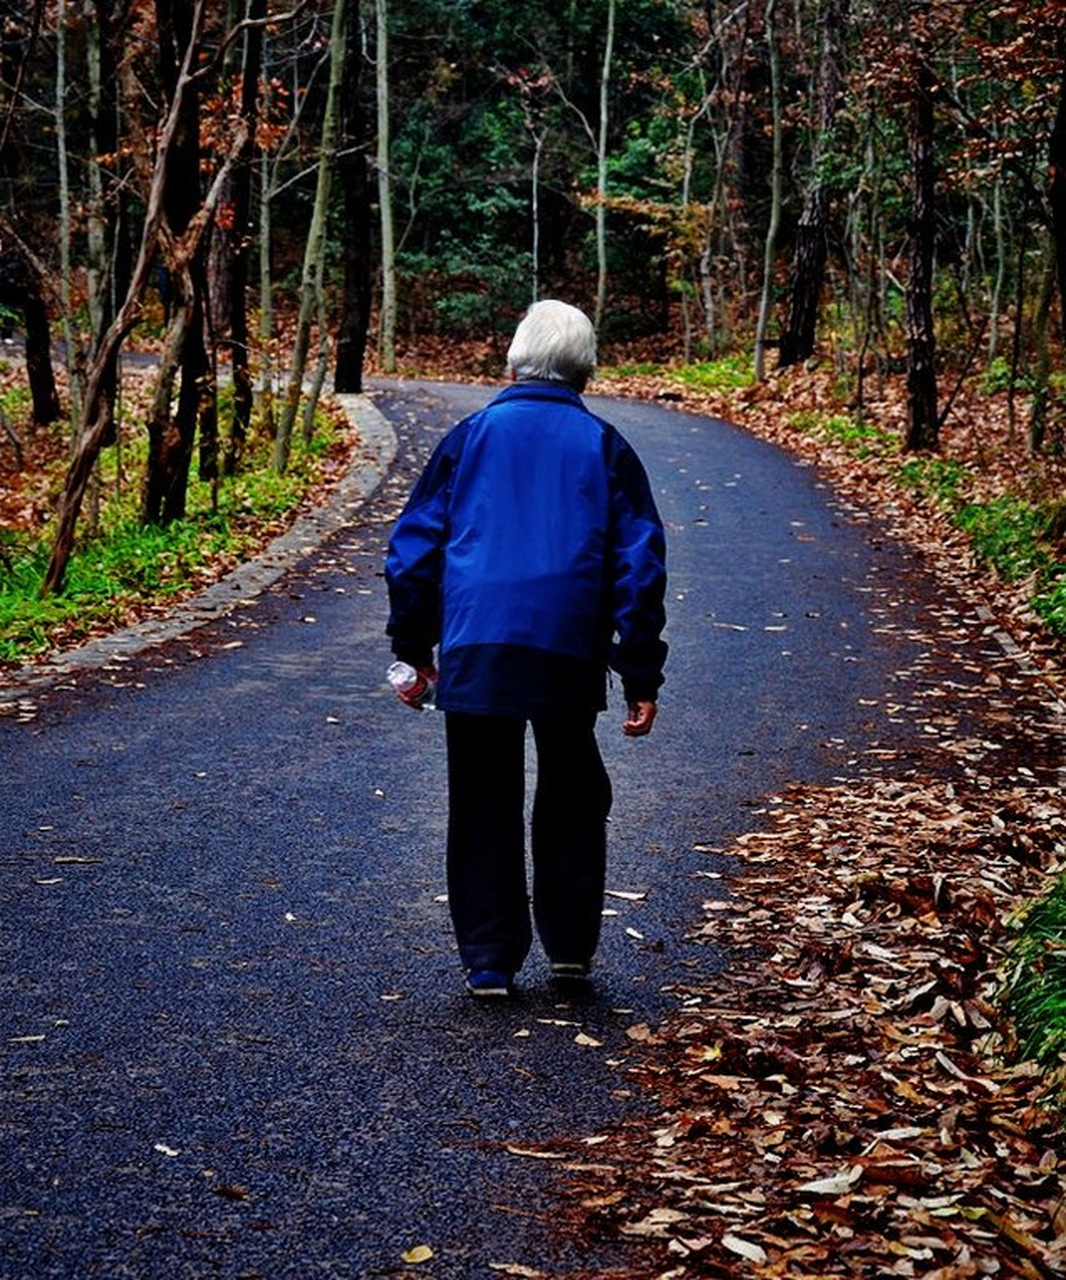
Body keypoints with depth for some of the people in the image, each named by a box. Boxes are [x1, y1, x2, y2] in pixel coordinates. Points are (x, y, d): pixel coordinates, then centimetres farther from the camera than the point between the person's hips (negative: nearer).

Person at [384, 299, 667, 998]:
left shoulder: (471, 437, 8)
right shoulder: (604, 447, 7)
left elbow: (414, 545, 8)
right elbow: (639, 564, 4)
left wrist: (415, 648, 15)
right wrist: (642, 677, 6)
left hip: (475, 651, 0)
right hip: (570, 656, 0)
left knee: (484, 809, 7)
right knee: (572, 801, 17)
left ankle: (490, 961, 7)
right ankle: (570, 945, 20)